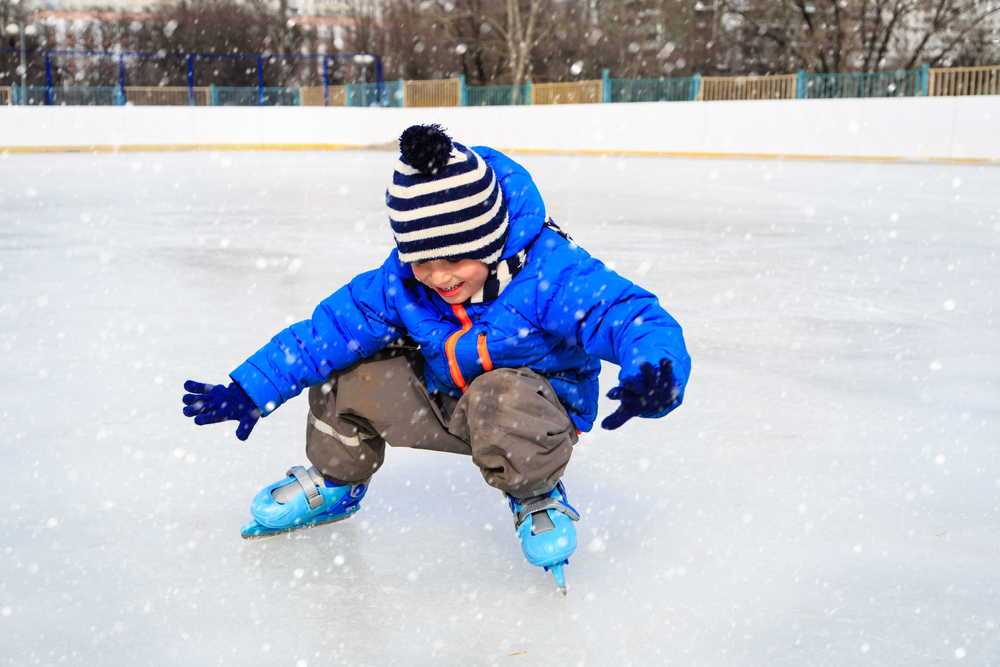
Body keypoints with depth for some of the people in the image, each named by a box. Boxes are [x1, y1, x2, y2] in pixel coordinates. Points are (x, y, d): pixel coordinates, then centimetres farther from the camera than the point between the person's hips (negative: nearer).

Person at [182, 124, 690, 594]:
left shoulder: (549, 271, -31)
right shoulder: (401, 282, -16)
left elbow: (629, 314, -38)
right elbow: (329, 327, -9)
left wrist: (653, 369, -61)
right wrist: (251, 390, -13)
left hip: (540, 401, -5)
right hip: (448, 401, 5)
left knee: (503, 401, -41)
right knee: (345, 372, -8)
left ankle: (536, 499, -6)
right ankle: (335, 483, 24)